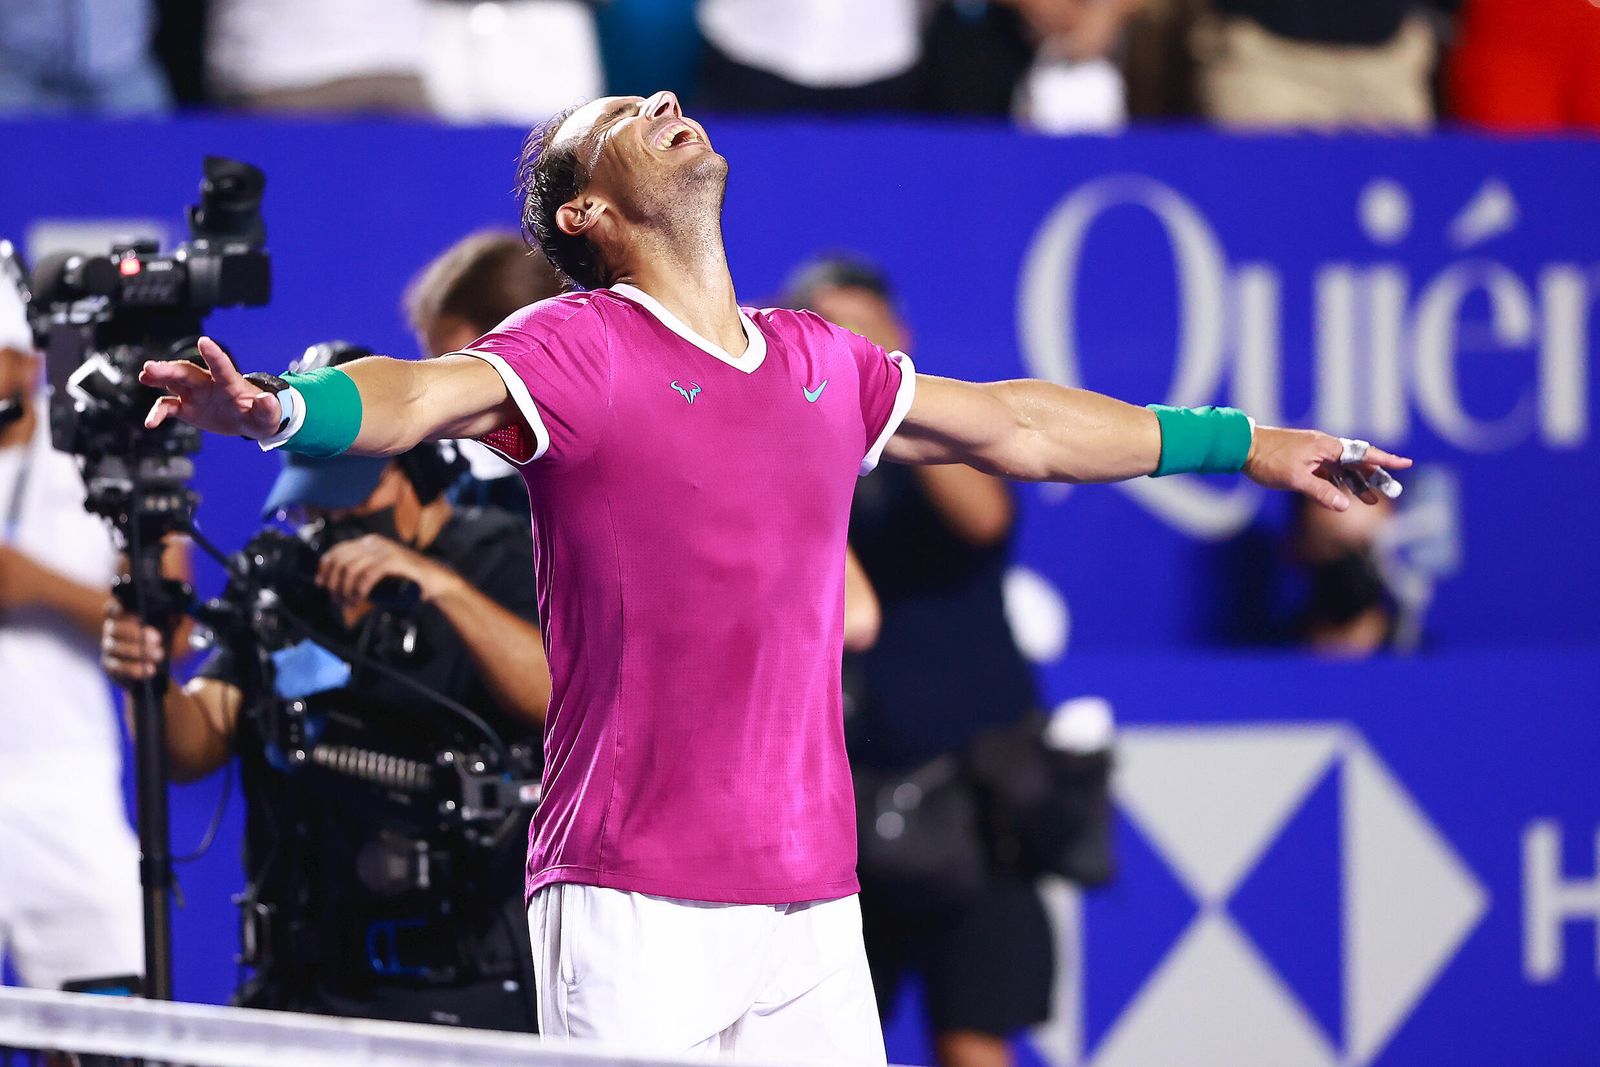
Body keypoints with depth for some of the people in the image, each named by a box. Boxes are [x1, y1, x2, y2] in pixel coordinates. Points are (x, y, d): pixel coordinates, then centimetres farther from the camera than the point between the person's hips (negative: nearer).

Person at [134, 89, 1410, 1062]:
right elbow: (412, 395, -22)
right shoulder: (575, 354, -5)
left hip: (812, 908, 6)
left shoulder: (824, 365, 14)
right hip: (633, 904, -6)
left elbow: (1016, 425, 29)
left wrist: (1247, 442, 37)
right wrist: (274, 410, -44)